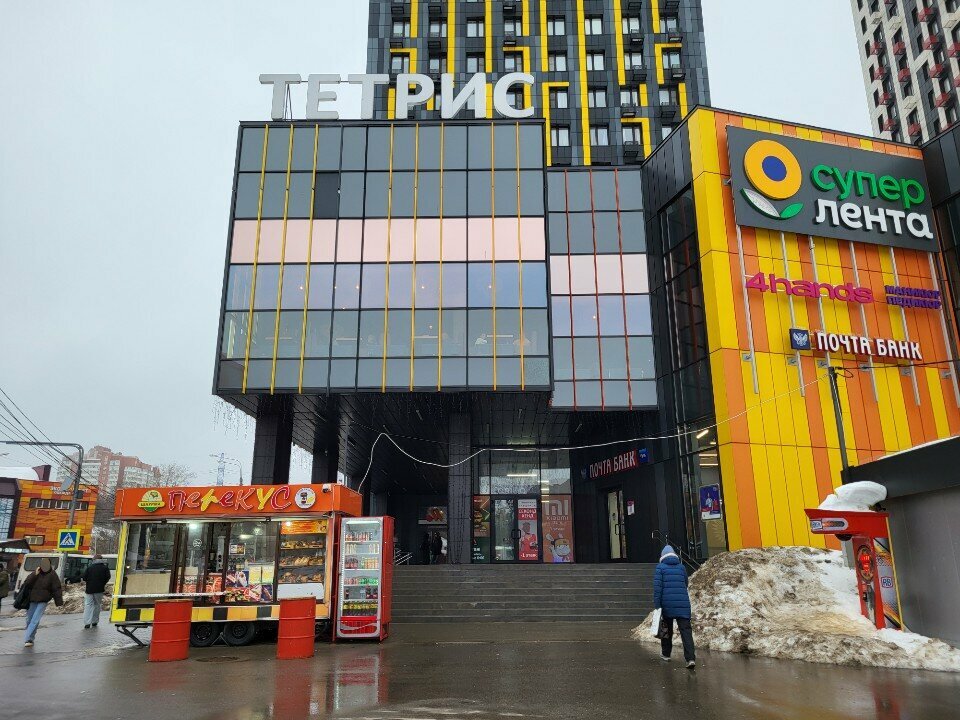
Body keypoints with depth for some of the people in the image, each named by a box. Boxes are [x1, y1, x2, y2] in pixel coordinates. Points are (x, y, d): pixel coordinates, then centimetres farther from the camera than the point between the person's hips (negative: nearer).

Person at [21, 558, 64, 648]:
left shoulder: (52, 575, -4)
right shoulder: (35, 574, 3)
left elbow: (57, 589, -4)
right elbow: (26, 584, -6)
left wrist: (59, 602, -7)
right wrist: (35, 575, -17)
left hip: (43, 601, -3)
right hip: (32, 600, 3)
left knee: (35, 620, -13)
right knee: (29, 620, 9)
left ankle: (27, 639, -13)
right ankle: (30, 639, 25)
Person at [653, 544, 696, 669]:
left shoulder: (660, 567, 0)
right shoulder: (681, 567, 10)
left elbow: (657, 587, -8)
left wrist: (657, 605, -7)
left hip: (667, 604, -1)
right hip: (683, 603, 2)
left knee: (667, 629, 16)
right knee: (686, 630, -3)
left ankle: (666, 654, 26)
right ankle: (691, 658, -15)